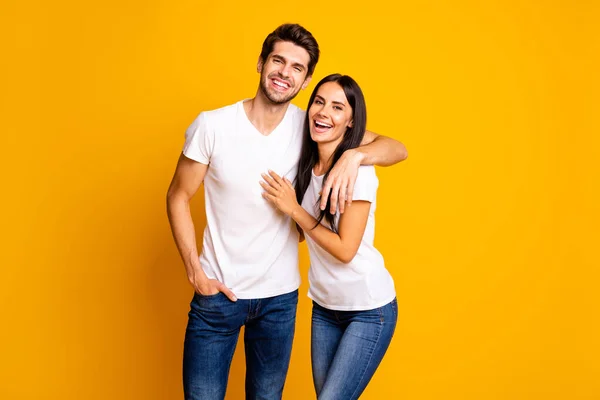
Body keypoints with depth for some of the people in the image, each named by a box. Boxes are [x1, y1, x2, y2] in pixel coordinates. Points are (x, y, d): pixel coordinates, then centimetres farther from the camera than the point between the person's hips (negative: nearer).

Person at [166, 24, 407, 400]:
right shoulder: (212, 126, -12)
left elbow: (397, 149, -6)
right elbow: (178, 197, -2)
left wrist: (354, 154, -27)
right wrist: (195, 272, -7)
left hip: (280, 297, 2)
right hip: (218, 293, -2)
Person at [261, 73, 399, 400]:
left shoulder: (358, 169, -18)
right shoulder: (305, 167, 1)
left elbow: (345, 250, -20)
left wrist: (294, 209, -17)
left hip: (369, 310, -6)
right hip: (324, 306, 6)